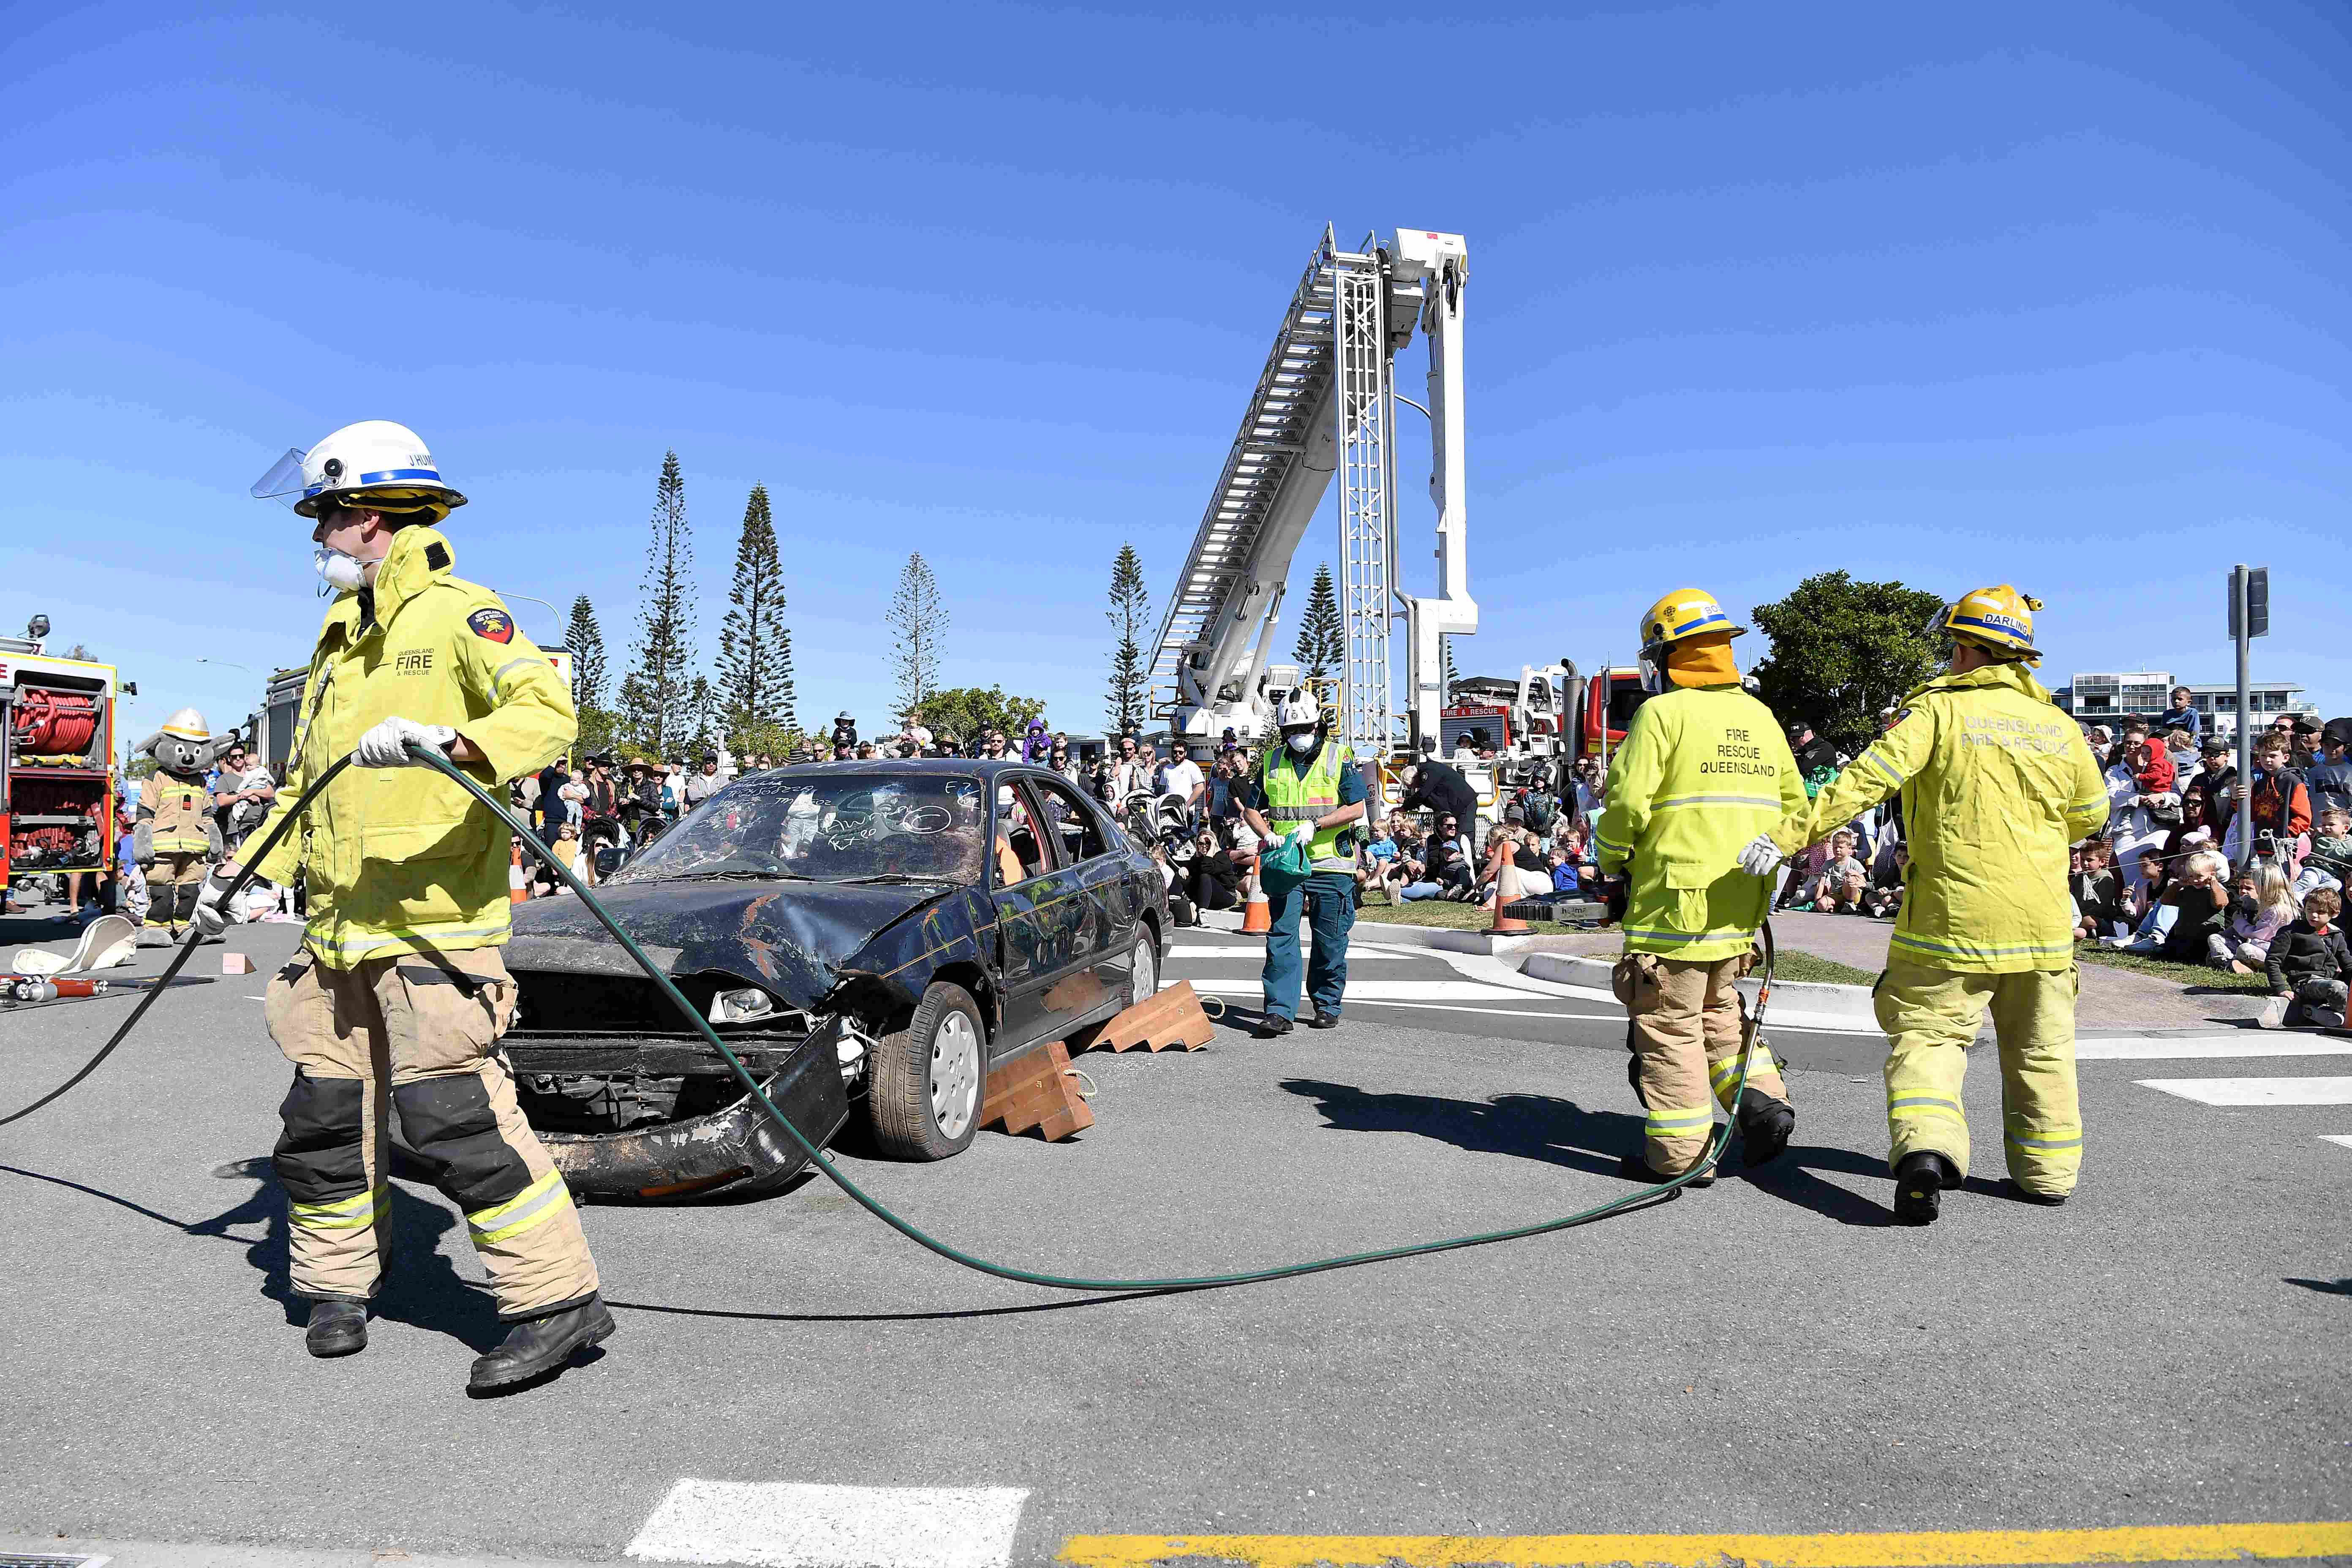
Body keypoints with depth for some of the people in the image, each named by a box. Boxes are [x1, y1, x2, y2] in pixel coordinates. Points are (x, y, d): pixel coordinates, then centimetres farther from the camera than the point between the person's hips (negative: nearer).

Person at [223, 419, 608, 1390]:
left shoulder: (458, 615, -6)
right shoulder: (341, 636, 21)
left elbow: (548, 710, -23)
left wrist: (448, 740, -38)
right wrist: (248, 868, 23)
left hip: (433, 919, -8)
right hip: (339, 927, 9)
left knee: (453, 1111, -12)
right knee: (324, 1115, 13)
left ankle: (558, 1299, -5)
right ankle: (338, 1281, 31)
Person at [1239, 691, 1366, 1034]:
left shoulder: (1339, 758, 1)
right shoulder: (1272, 761, 10)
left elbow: (1356, 808, -6)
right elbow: (1251, 810, 14)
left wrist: (1314, 825, -16)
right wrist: (1268, 835, -5)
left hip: (1331, 864, -2)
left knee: (1330, 940, 7)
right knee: (1281, 936, -6)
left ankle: (1327, 1006, 21)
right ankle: (1280, 1010, -6)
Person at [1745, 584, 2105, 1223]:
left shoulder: (1939, 709, -7)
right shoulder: (2059, 726, 8)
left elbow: (1867, 779, -19)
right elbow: (2090, 815, 21)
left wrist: (1789, 837, -21)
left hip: (1952, 913, -4)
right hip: (2043, 920, 5)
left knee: (1927, 1034, 1)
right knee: (2041, 1049, 16)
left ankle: (1924, 1145, -20)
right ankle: (2047, 1170, 24)